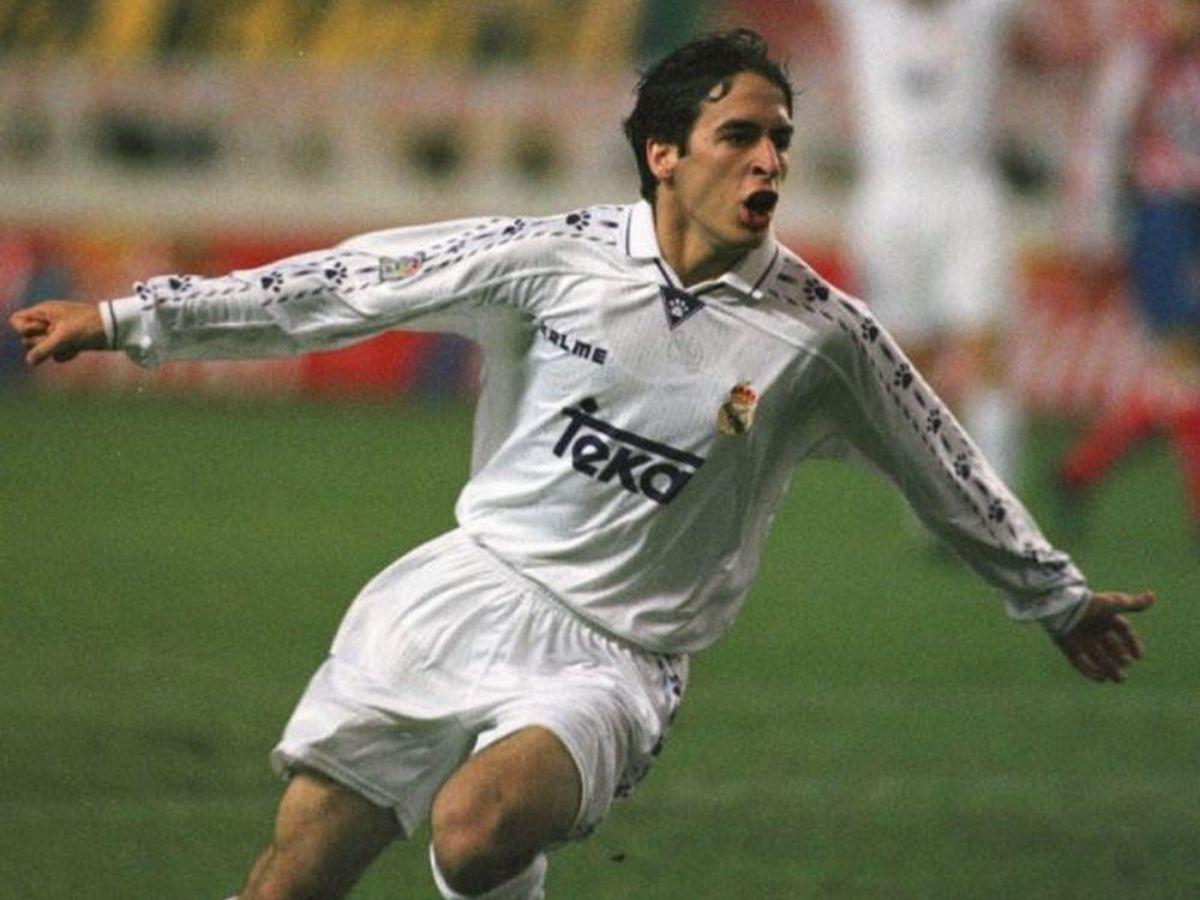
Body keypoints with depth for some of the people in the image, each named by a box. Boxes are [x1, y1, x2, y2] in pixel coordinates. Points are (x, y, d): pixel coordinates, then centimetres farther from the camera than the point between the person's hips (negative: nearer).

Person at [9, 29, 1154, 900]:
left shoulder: (820, 335, -2)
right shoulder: (556, 257, -2)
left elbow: (946, 473, 14)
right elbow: (350, 286, 3)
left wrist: (1058, 598, 24)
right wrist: (135, 319, 4)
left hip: (612, 661, -2)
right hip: (466, 592, 2)